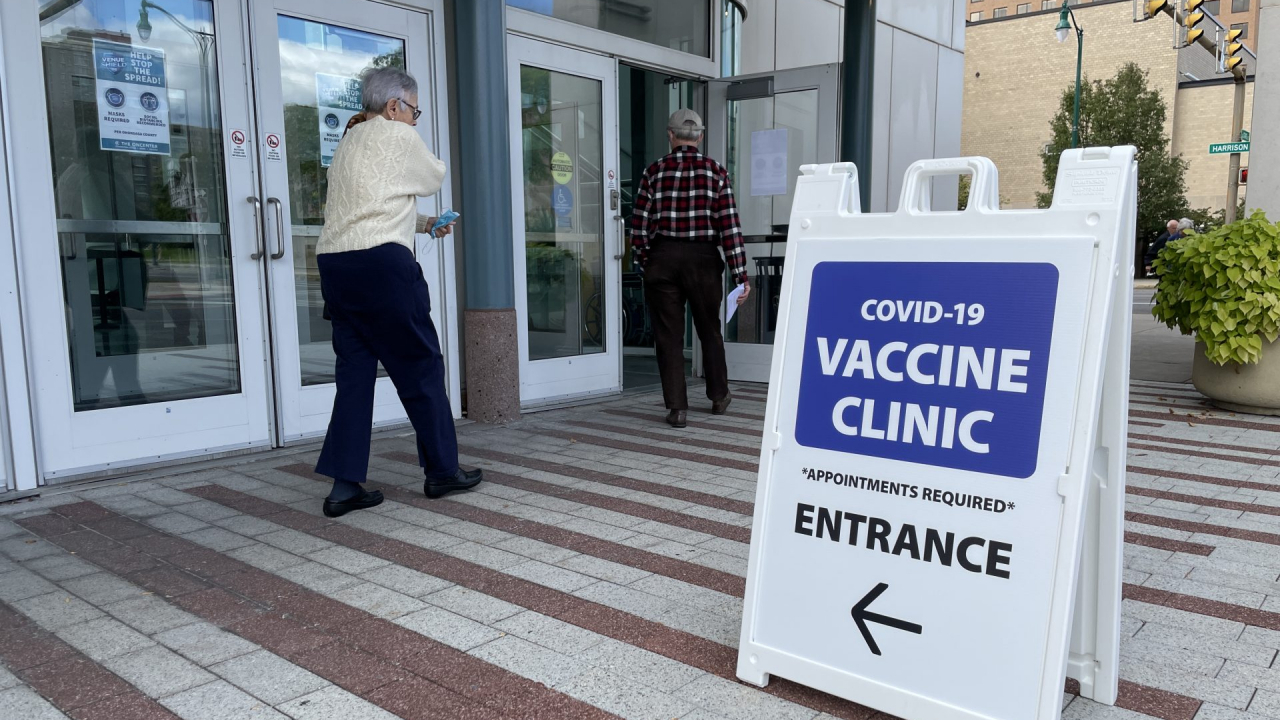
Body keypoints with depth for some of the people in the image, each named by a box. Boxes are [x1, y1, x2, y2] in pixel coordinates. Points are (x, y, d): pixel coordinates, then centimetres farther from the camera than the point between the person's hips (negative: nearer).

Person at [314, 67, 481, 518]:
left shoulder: (348, 144, 24)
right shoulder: (397, 136, -1)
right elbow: (435, 179, 14)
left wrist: (422, 223, 27)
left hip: (333, 260, 8)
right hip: (381, 261, -8)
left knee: (355, 370, 8)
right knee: (420, 365, 3)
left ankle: (344, 485, 5)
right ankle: (442, 471, 13)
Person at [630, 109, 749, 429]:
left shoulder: (654, 172, 0)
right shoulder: (716, 172, -1)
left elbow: (640, 226, -1)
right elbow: (729, 225, -7)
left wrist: (644, 261, 14)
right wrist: (740, 274, -4)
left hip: (662, 259, 0)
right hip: (703, 259, 1)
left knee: (668, 336, 6)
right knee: (709, 330, 17)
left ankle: (677, 408, 6)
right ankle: (719, 397, 31)